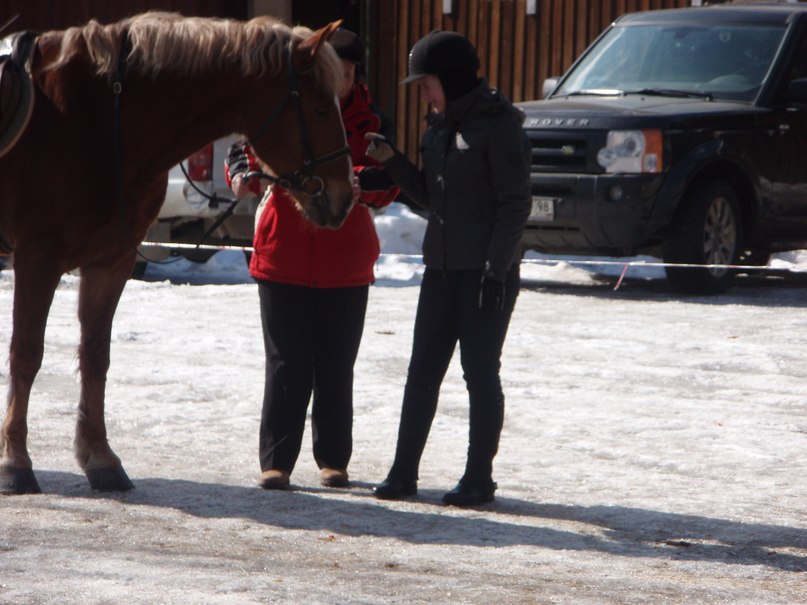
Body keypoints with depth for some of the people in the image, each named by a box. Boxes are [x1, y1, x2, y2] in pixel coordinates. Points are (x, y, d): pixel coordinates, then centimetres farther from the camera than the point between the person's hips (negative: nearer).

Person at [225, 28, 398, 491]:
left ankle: (334, 458, 19)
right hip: (283, 257, -1)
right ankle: (276, 461, 4)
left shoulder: (369, 123, 0)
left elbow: (389, 184, -10)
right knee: (287, 367, -1)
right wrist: (245, 172, -24)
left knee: (336, 369, 8)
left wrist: (360, 181, -31)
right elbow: (246, 146, -1)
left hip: (345, 264, 1)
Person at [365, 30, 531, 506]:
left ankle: (480, 479, 10)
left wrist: (496, 269, -18)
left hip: (488, 270, -8)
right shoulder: (442, 124, 11)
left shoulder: (499, 123, -12)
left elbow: (515, 203, -15)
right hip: (442, 266, 8)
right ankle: (404, 473, 13)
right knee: (423, 371, 7)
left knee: (481, 372, 0)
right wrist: (392, 160, 2)